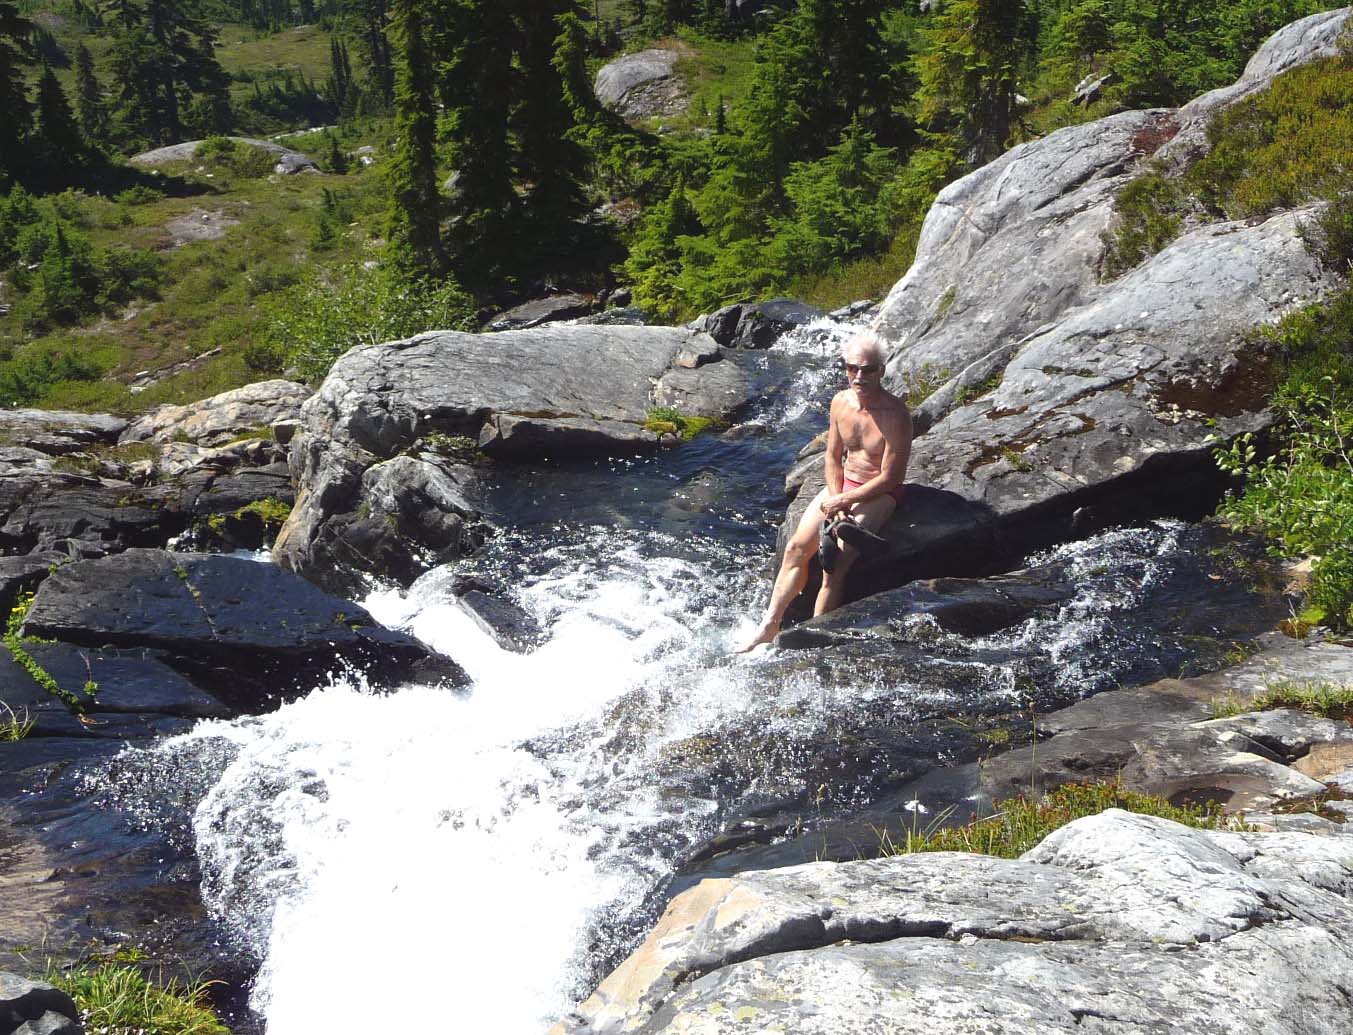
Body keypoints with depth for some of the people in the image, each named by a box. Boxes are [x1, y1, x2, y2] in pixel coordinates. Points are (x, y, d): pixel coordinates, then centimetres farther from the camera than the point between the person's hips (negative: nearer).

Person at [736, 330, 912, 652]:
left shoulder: (895, 414, -21)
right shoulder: (841, 402, -1)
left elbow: (889, 478, -20)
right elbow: (833, 456, 8)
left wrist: (841, 502, -18)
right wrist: (834, 498, -8)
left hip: (878, 495, -6)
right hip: (842, 485, 6)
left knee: (835, 565, -22)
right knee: (797, 548, -9)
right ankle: (769, 626, -2)